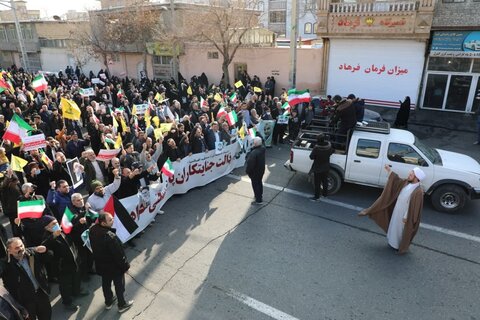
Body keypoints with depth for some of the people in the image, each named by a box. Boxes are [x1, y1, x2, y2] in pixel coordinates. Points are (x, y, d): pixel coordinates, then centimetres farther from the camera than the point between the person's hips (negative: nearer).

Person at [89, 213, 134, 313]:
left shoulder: (93, 230, -16)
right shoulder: (110, 237, -39)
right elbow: (119, 254, -27)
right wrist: (125, 265, -13)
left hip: (101, 265, 7)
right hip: (114, 266, -7)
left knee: (106, 283, 28)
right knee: (119, 285, 18)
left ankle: (108, 302, 50)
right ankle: (122, 305, 39)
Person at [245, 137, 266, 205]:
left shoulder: (254, 153, -35)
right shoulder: (262, 148, -9)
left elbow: (250, 164, -27)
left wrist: (248, 171, -13)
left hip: (255, 172, -8)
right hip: (261, 169, 8)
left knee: (255, 185, 7)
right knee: (259, 182, 26)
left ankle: (259, 200, 18)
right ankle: (260, 195, 46)